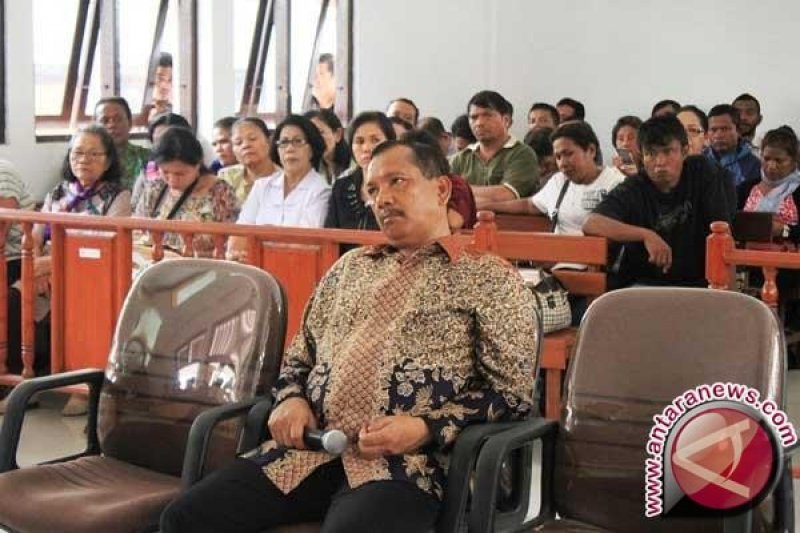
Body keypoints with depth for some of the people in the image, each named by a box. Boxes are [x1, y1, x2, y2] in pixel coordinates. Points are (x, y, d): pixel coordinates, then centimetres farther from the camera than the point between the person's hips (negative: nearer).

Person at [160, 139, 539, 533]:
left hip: (403, 464, -5)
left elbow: (513, 392, 0)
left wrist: (427, 428, -14)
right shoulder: (351, 266, 23)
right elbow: (300, 355, 28)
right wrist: (291, 398, 4)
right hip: (308, 448, 5)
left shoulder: (490, 278, 6)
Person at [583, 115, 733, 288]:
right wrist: (646, 235, -30)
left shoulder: (703, 173, -3)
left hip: (694, 284, 1)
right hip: (642, 285, -1)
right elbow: (591, 224, -22)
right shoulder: (633, 189, -7)